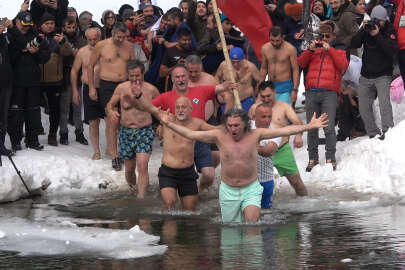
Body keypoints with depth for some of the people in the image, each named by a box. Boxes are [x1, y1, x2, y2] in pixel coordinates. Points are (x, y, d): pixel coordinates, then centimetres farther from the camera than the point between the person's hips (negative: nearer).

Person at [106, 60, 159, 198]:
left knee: (142, 166, -17)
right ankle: (132, 190, 35)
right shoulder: (121, 88, -2)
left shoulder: (151, 90, -4)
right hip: (126, 131, 2)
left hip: (145, 131, -2)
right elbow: (110, 105, 9)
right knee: (129, 169, 9)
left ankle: (141, 198, -18)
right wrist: (111, 112, -13)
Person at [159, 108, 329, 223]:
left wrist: (308, 127, -15)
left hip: (251, 189, -1)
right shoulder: (220, 136, -5)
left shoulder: (254, 135, -6)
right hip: (228, 190, 1)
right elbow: (190, 134, -4)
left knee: (251, 220, -20)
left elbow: (284, 131, -9)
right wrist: (169, 124, -12)